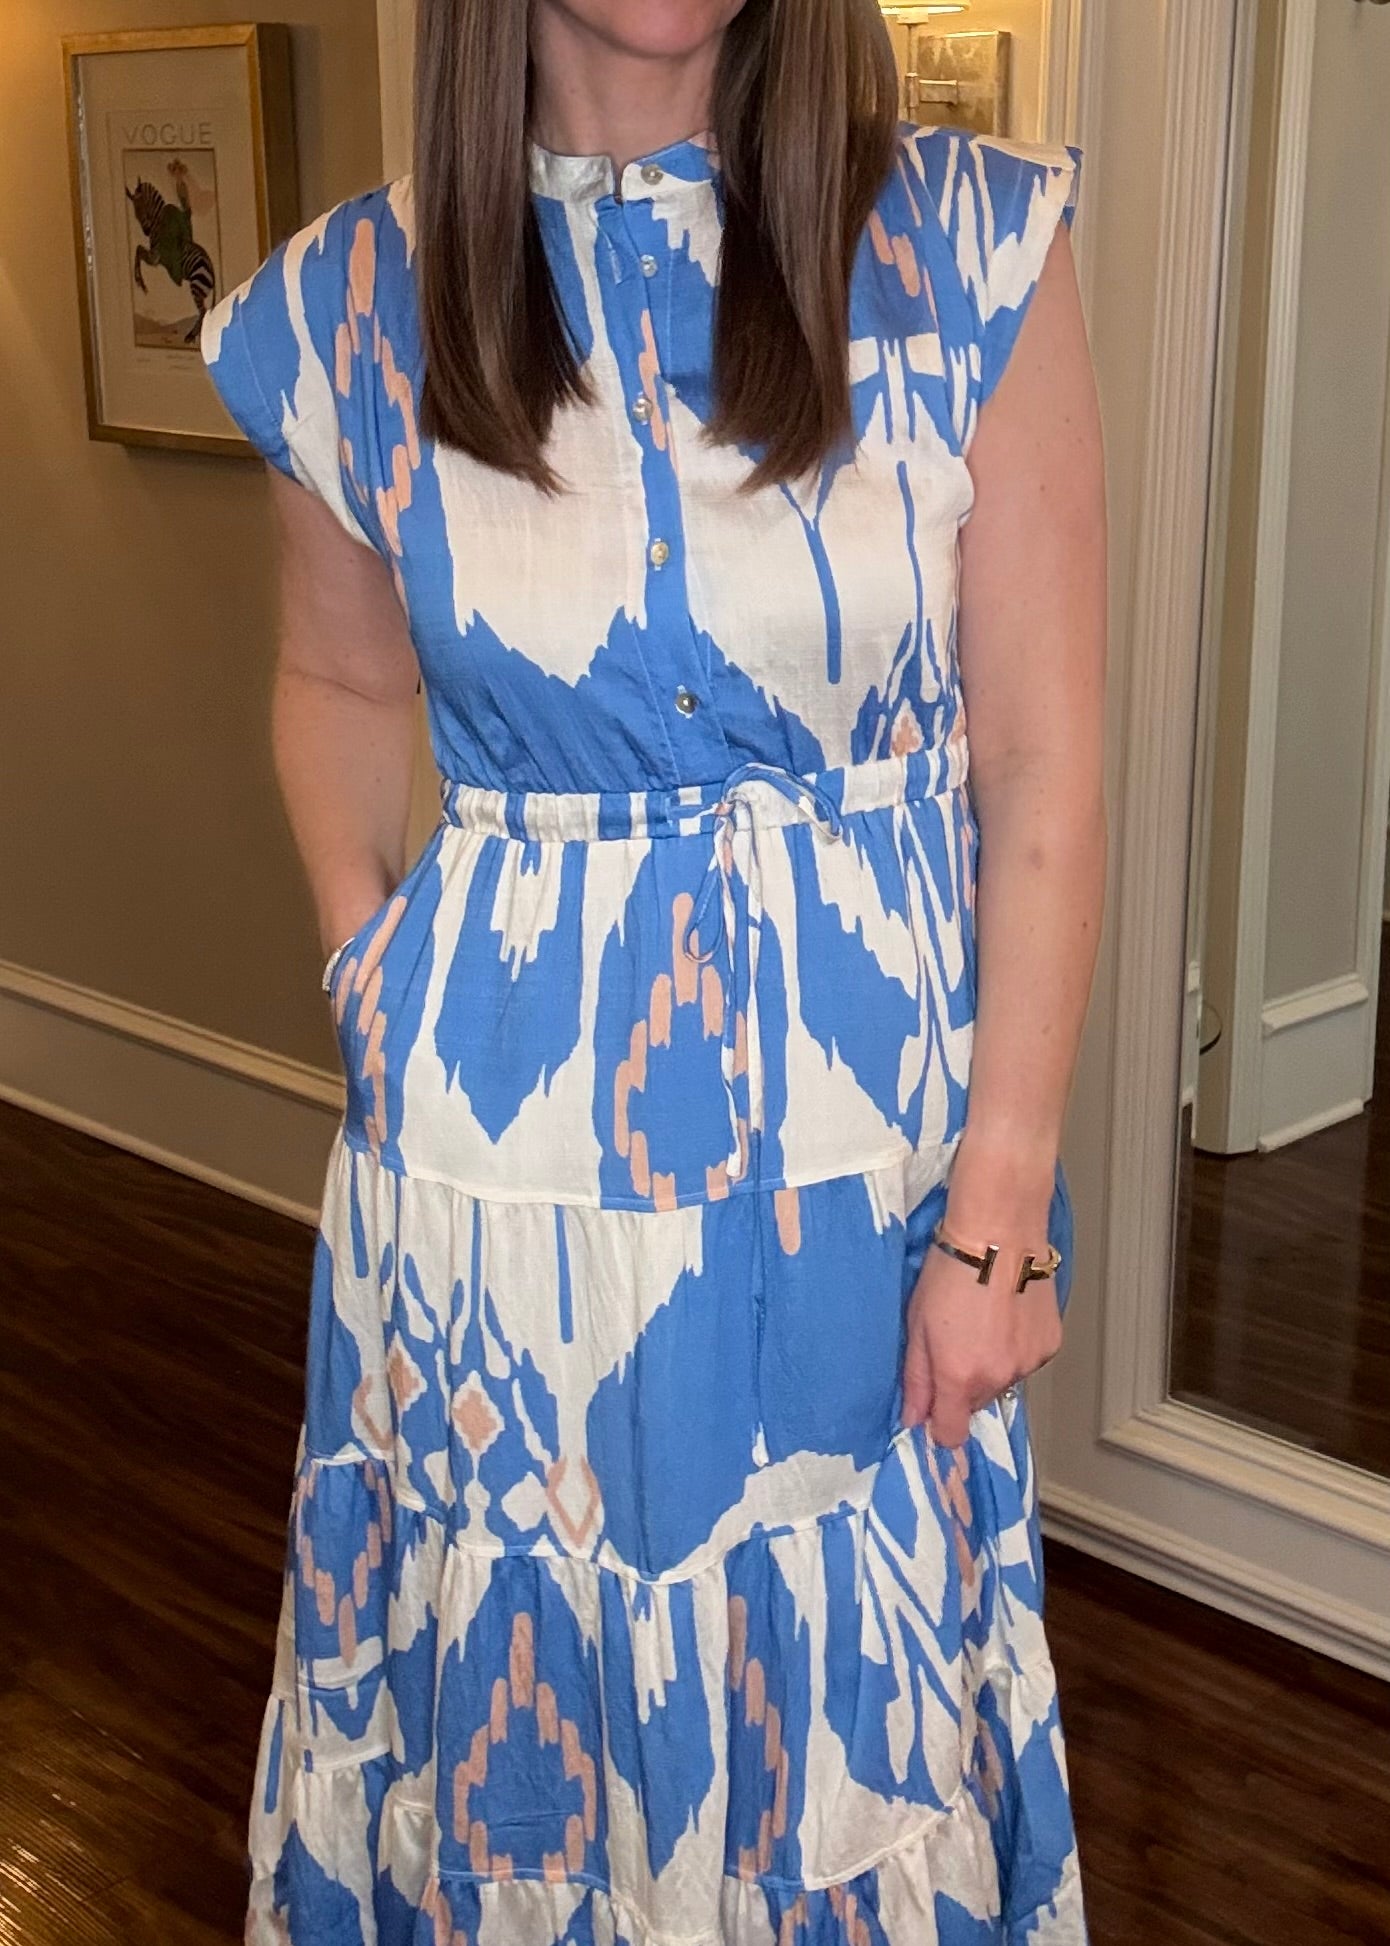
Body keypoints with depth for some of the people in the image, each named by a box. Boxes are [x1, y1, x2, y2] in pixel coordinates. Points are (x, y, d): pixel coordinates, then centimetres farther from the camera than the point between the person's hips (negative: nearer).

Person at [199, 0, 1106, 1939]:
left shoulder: (976, 250, -7)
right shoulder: (357, 306, -1)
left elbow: (1044, 774, -7)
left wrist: (1001, 1206, -8)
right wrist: (364, 950, 1)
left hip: (868, 1148, -1)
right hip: (500, 1163, 1)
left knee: (853, 1688, 14)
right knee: (510, 1671, 17)